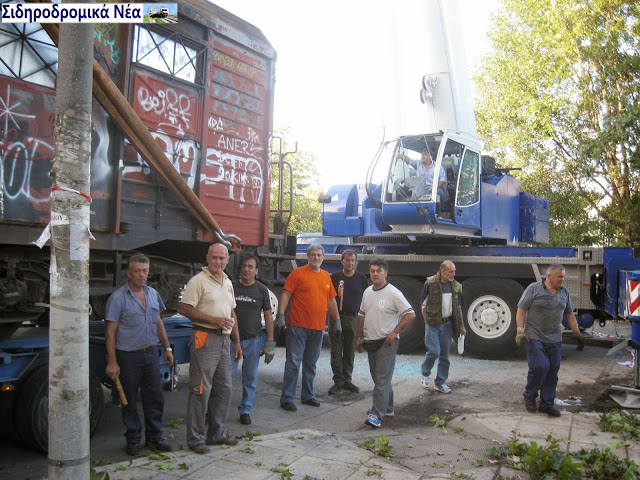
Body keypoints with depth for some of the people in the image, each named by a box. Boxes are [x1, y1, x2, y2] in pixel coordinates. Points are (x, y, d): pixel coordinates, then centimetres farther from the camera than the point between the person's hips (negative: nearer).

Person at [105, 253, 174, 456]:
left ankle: (154, 438, 21)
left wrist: (167, 347, 15)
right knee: (130, 401, 7)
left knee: (155, 398, 9)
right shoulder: (118, 297, -9)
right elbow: (110, 332, -11)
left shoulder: (153, 294, 9)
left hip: (151, 353, 5)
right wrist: (112, 362, -16)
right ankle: (133, 440, 21)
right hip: (128, 356, -5)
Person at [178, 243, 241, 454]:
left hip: (224, 340, 8)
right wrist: (214, 320, -18)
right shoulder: (198, 281, -7)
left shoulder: (227, 283, 17)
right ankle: (195, 438, 7)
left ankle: (216, 434, 25)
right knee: (201, 391, -4)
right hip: (205, 339, -8)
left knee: (224, 389, 12)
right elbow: (184, 308, -15)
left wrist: (237, 341, 19)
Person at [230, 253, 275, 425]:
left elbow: (268, 316, 5)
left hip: (253, 339, 1)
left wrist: (270, 343, 0)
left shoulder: (262, 290, 3)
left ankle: (245, 410, 22)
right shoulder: (231, 286, 0)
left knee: (250, 378, 8)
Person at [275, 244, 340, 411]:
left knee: (311, 364, 15)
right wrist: (280, 316, -16)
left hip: (318, 328, 5)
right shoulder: (298, 273, -4)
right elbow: (286, 294, -8)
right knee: (293, 363, -3)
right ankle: (287, 399, 5)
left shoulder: (326, 276, 13)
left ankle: (308, 395, 27)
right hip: (298, 326, -5)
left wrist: (337, 320, 19)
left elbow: (331, 300, 20)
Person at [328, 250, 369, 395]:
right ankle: (338, 381, 10)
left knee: (350, 352, 9)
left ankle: (347, 380, 20)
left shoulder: (361, 278, 5)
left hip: (353, 319, 1)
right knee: (336, 351, 1)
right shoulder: (334, 277, 3)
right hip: (336, 317, -1)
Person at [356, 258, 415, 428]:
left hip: (386, 342, -8)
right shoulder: (367, 292, 10)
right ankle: (387, 408, 29)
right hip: (370, 342, 8)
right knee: (379, 378, 16)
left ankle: (377, 415, -11)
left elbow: (410, 314, -15)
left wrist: (394, 332, -15)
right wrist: (360, 337, 16)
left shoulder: (393, 293, -13)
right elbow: (362, 315, 19)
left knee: (382, 379, -10)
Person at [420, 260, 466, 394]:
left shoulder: (456, 286, 7)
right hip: (433, 324, -4)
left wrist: (462, 326, 14)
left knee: (445, 354, 8)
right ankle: (425, 374, 17)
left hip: (447, 324, 4)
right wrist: (427, 322, -5)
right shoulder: (430, 283, -6)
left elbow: (458, 308, 15)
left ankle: (440, 382, 20)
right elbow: (424, 305, -1)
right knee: (434, 351, -10)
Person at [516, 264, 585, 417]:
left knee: (553, 371, 4)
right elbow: (521, 310, -7)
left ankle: (547, 403, 16)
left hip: (555, 339, 5)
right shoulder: (534, 289, -5)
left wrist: (577, 334, 14)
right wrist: (520, 331, -14)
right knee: (539, 366, -13)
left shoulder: (564, 292, 12)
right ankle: (529, 396, 10)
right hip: (535, 338, -5)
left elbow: (570, 315, 19)